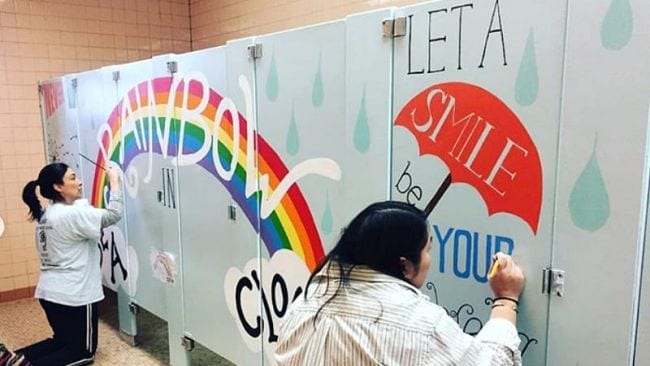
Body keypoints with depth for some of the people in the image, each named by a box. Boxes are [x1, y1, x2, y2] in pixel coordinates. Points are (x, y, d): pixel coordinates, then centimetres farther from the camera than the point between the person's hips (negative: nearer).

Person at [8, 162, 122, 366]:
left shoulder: (45, 215, 7)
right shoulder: (71, 214, -20)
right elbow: (113, 215, -24)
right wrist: (114, 181, -13)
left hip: (49, 292, 9)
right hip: (73, 294, -9)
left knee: (64, 341, 27)